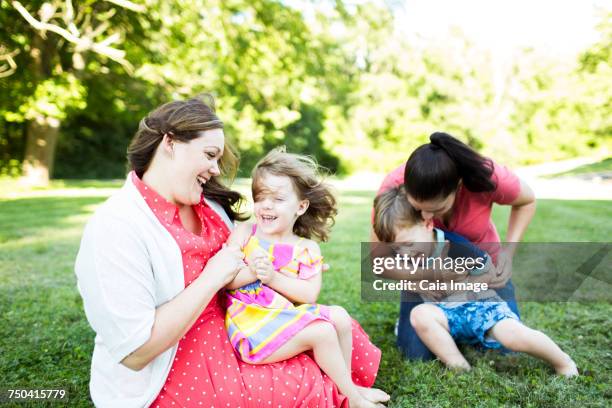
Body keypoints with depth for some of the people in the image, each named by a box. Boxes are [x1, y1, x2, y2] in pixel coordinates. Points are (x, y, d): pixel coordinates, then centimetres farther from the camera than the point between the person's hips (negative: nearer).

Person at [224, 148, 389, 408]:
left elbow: (310, 294, -7)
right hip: (250, 322, -4)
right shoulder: (244, 233, 2)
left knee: (339, 317, -11)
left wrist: (273, 277, -18)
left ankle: (344, 382, 11)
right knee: (322, 332, -20)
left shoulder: (306, 249, 6)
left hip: (288, 316, 4)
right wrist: (250, 272, -23)